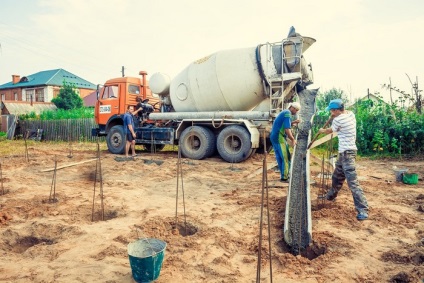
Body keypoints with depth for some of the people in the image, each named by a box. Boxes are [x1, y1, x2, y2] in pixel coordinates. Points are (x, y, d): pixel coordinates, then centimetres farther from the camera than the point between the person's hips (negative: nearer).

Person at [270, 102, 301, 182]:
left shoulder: (284, 112, 18)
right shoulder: (288, 114, -13)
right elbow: (287, 129, -21)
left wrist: (294, 122, 17)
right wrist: (293, 140, -14)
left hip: (274, 137, 10)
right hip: (279, 138, -10)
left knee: (280, 157, 15)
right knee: (286, 158, -4)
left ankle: (283, 175, 23)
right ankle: (284, 177, 0)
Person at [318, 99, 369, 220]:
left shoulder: (338, 120, -18)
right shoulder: (350, 114, 4)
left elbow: (330, 131, 3)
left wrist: (322, 131, 22)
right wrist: (335, 116, 16)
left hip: (347, 153, -10)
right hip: (344, 152, 10)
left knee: (353, 182, -13)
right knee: (336, 176, 25)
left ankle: (363, 211, -12)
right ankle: (331, 196, 45)